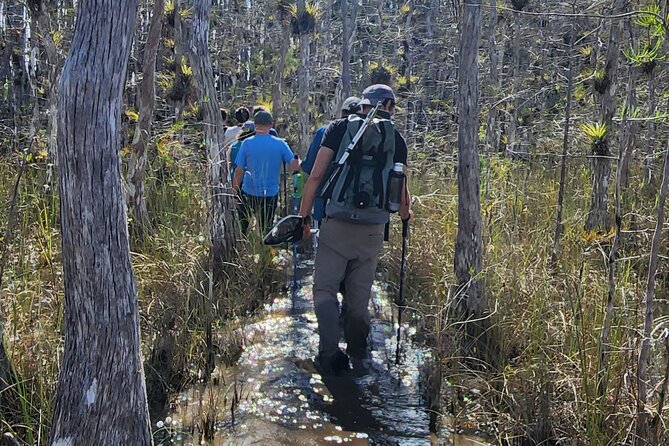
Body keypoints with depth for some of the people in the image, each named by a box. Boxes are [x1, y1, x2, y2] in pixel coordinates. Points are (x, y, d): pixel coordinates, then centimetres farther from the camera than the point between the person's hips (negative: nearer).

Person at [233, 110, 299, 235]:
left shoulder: (247, 143, -10)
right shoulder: (280, 144, -7)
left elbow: (239, 171, -8)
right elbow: (295, 165, -8)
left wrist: (234, 192, 3)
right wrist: (298, 159, 14)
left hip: (249, 193, -1)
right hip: (271, 194, 1)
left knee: (242, 226, 16)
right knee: (266, 229, 13)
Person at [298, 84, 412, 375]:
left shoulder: (340, 128, 4)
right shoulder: (396, 139, 8)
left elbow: (316, 176, -2)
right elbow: (402, 191, 11)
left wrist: (304, 216, 3)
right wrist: (405, 213, 32)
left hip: (337, 225, -2)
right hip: (372, 230, 2)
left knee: (325, 289, 4)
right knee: (360, 294, 15)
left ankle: (329, 354, -7)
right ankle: (357, 351, 26)